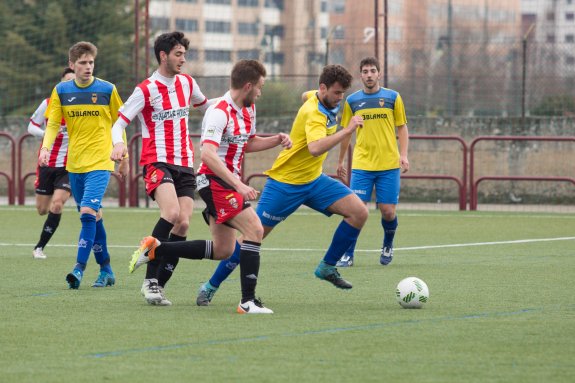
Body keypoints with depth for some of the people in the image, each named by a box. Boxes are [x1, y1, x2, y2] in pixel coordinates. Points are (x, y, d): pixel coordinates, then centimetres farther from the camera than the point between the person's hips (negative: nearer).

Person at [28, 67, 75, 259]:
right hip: (47, 164, 1)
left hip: (70, 166, -1)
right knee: (42, 210, 5)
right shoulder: (48, 104, -2)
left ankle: (40, 247, -5)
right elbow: (31, 127, 4)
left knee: (57, 204, -19)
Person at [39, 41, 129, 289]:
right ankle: (106, 270, 21)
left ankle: (79, 268, -22)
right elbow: (53, 123, 4)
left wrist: (123, 159, 12)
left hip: (99, 162, -4)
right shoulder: (61, 91, 6)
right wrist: (46, 147, -15)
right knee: (93, 217, 10)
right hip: (74, 164, 4)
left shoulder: (107, 90, -1)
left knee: (88, 212, -19)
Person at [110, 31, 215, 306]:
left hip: (185, 164, 6)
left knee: (183, 224, -7)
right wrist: (118, 143, -29)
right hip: (157, 162, -6)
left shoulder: (187, 83, 12)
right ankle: (150, 280, -19)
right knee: (172, 213, -27)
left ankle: (158, 286, 1)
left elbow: (205, 105, 33)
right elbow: (119, 122, -8)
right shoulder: (146, 89, -6)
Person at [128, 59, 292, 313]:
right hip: (214, 180, -10)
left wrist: (276, 140, 9)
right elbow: (208, 154, -29)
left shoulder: (248, 110, 11)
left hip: (229, 183, 10)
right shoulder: (220, 112, -19)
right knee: (254, 229, -20)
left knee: (223, 251, 12)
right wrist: (239, 185, -34)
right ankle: (248, 301, -20)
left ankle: (154, 249, 20)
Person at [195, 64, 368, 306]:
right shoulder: (313, 113, -27)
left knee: (359, 213, -8)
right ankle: (211, 287, 8)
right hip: (285, 183, -8)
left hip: (313, 180, 8)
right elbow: (315, 148, -47)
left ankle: (327, 267, 5)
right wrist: (347, 130, -45)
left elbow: (308, 95, 25)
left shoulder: (328, 104, 0)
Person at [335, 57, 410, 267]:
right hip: (361, 165, 0)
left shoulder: (393, 97, 4)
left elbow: (402, 127, 8)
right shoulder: (352, 101, 6)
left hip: (389, 165, 0)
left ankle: (388, 246, 28)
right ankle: (348, 255, 1)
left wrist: (403, 155, -4)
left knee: (388, 211, 0)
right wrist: (341, 161, 16)